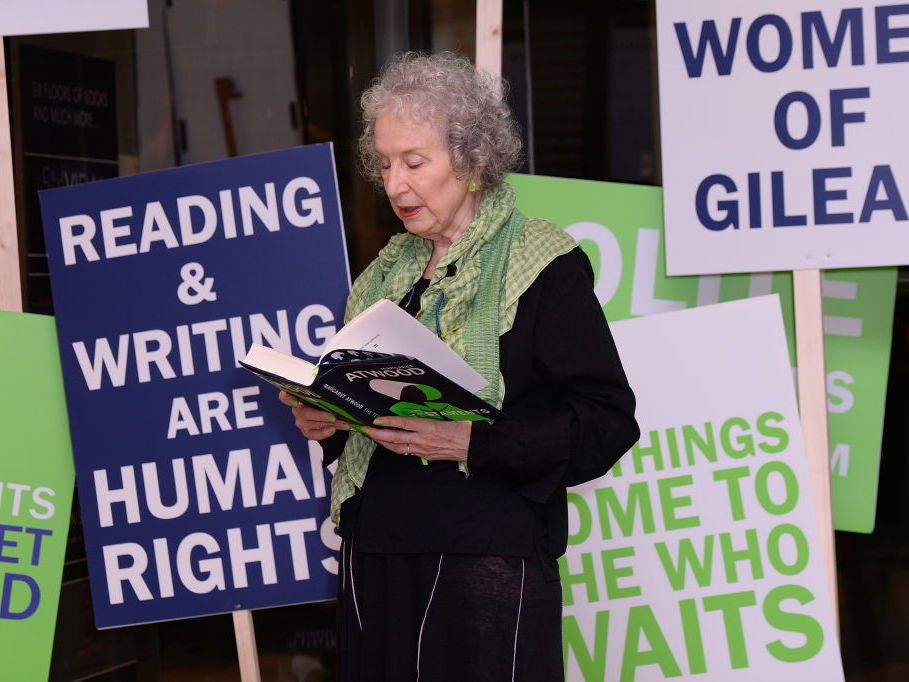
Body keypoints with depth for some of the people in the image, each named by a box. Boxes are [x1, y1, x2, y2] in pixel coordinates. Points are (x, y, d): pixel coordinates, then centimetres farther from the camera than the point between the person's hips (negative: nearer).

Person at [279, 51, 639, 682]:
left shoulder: (544, 265, -5)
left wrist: (474, 443, -23)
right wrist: (325, 419, 2)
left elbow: (606, 422, -13)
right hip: (374, 558, 6)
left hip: (487, 556, -6)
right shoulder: (387, 272, 16)